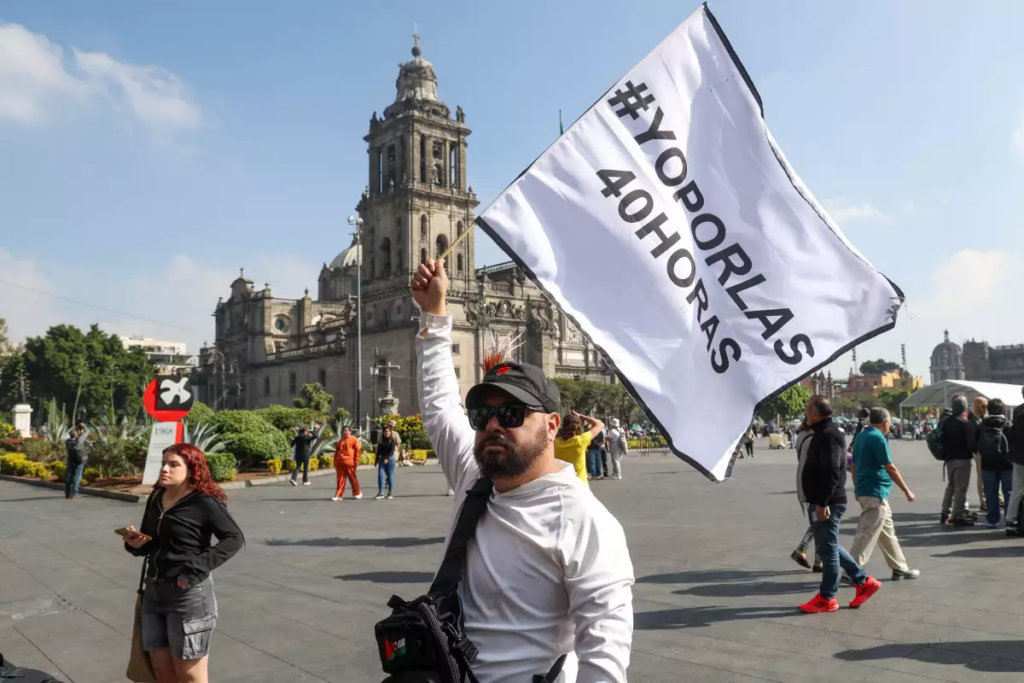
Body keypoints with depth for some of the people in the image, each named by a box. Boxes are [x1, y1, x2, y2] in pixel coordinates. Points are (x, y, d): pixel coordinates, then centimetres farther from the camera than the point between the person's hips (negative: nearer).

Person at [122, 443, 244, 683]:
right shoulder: (156, 498, 7)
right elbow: (150, 545, 17)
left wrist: (198, 568, -22)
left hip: (188, 594, -7)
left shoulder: (205, 502, -15)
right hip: (153, 591, 7)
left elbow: (234, 539, -15)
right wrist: (135, 543, -6)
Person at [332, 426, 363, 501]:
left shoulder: (354, 439, 1)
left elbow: (358, 449, -5)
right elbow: (336, 451, 24)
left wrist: (356, 460, -11)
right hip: (340, 462, 5)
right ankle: (338, 495, 4)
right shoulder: (340, 441, 19)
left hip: (349, 462, -5)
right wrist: (335, 461, 17)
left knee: (352, 478, 3)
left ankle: (357, 493, 18)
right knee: (340, 479, 3)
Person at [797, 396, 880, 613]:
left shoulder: (828, 435, -18)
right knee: (829, 547, 18)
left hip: (826, 504, -10)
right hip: (821, 502, 10)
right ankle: (864, 581, 24)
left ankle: (826, 598, 9)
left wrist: (821, 502, -25)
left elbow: (831, 472, -26)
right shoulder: (823, 433, 15)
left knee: (828, 549, -1)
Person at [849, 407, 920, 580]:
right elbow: (890, 468, -15)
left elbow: (853, 466, 15)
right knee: (867, 533, -7)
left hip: (864, 490, 9)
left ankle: (900, 568, 26)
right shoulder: (878, 438, -15)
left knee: (887, 531, 18)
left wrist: (857, 488, 23)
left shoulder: (861, 436, 11)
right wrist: (906, 490, -6)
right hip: (875, 492, -9)